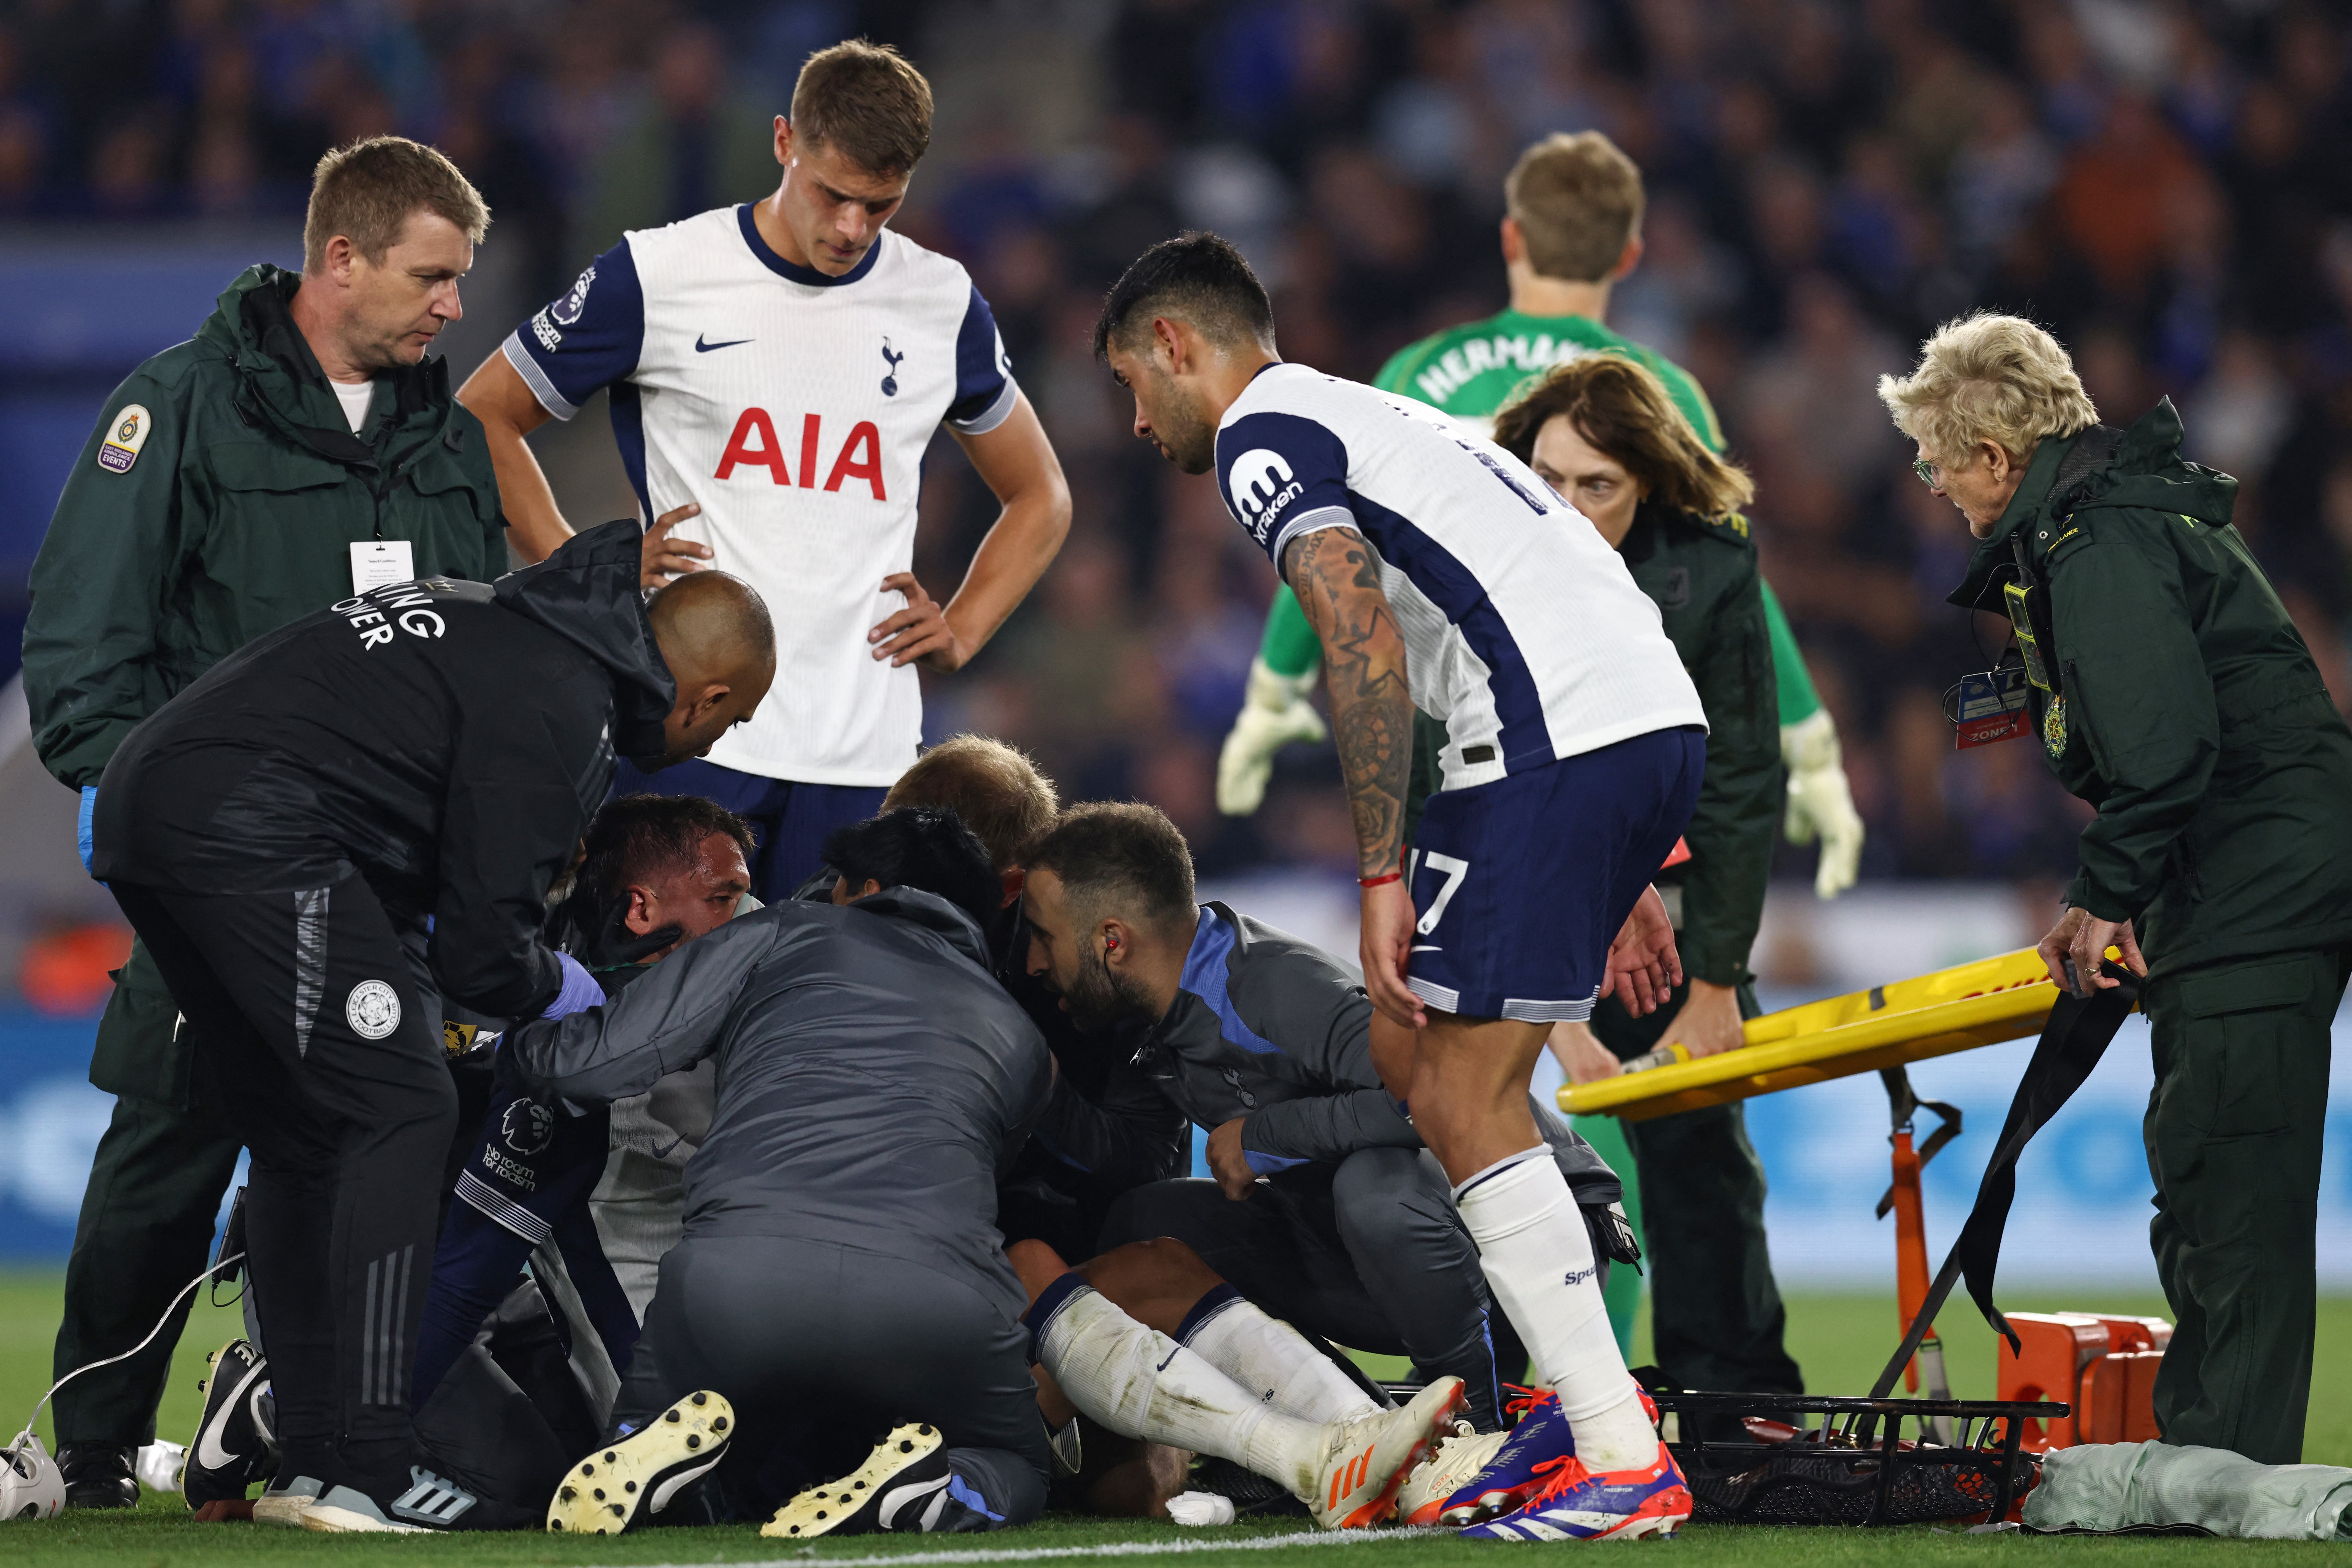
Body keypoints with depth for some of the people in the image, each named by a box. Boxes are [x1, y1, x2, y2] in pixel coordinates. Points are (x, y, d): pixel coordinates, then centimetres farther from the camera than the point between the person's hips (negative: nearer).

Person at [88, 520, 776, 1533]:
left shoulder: (500, 619, 22)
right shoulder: (561, 713, -7)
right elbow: (483, 947, -6)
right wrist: (553, 988, 13)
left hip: (143, 796, 10)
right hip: (248, 829, -10)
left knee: (299, 1135, 16)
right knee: (401, 1112, -5)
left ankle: (309, 1461, 16)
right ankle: (362, 1477, -9)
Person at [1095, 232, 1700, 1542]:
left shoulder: (1260, 436, 1)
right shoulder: (1371, 416, 30)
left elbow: (1364, 643, -14)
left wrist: (1382, 877, -13)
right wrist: (1617, 872, 29)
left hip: (1558, 744, -9)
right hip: (1663, 717, 9)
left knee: (1468, 1103, -7)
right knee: (1419, 1067, 17)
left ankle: (1627, 1471, -13)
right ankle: (1575, 1399, 11)